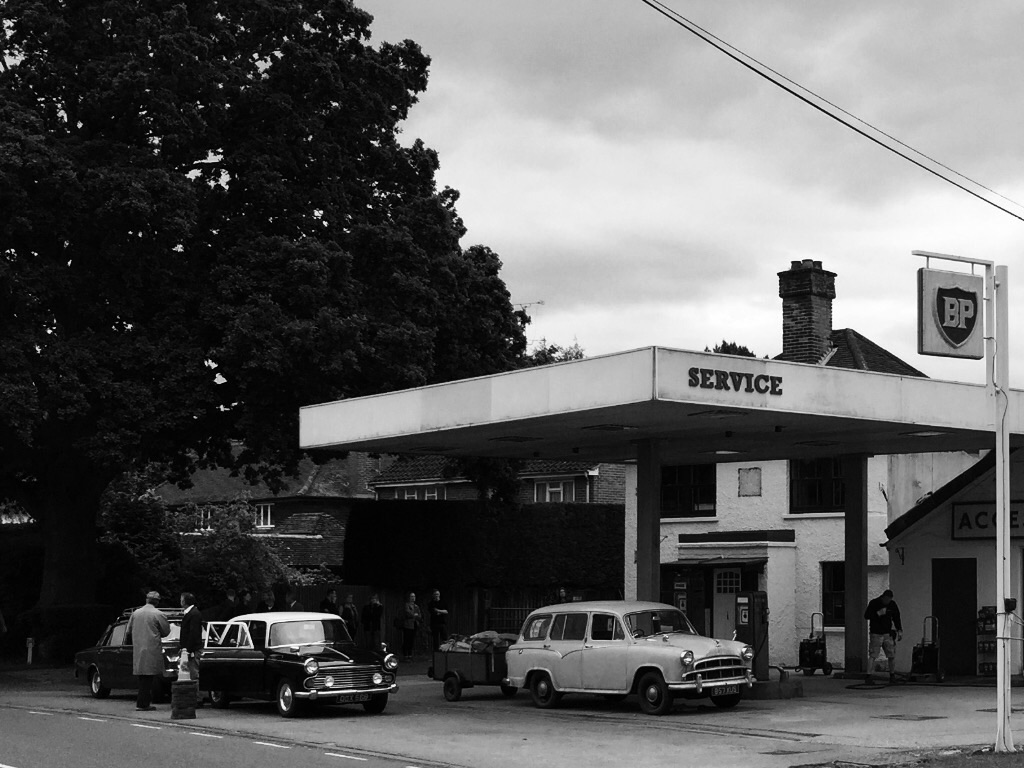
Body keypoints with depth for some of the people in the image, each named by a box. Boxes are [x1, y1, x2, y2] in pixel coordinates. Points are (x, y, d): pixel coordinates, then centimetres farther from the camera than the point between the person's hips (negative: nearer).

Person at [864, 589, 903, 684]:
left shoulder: (892, 604, 7)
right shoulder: (874, 603, -5)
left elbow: (896, 618, 17)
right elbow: (866, 615, -9)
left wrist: (899, 630, 11)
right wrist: (878, 613, -21)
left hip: (888, 633, 4)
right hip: (876, 633, -4)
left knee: (892, 655, 4)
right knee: (872, 656, -9)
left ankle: (892, 675, 18)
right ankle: (869, 676, -10)